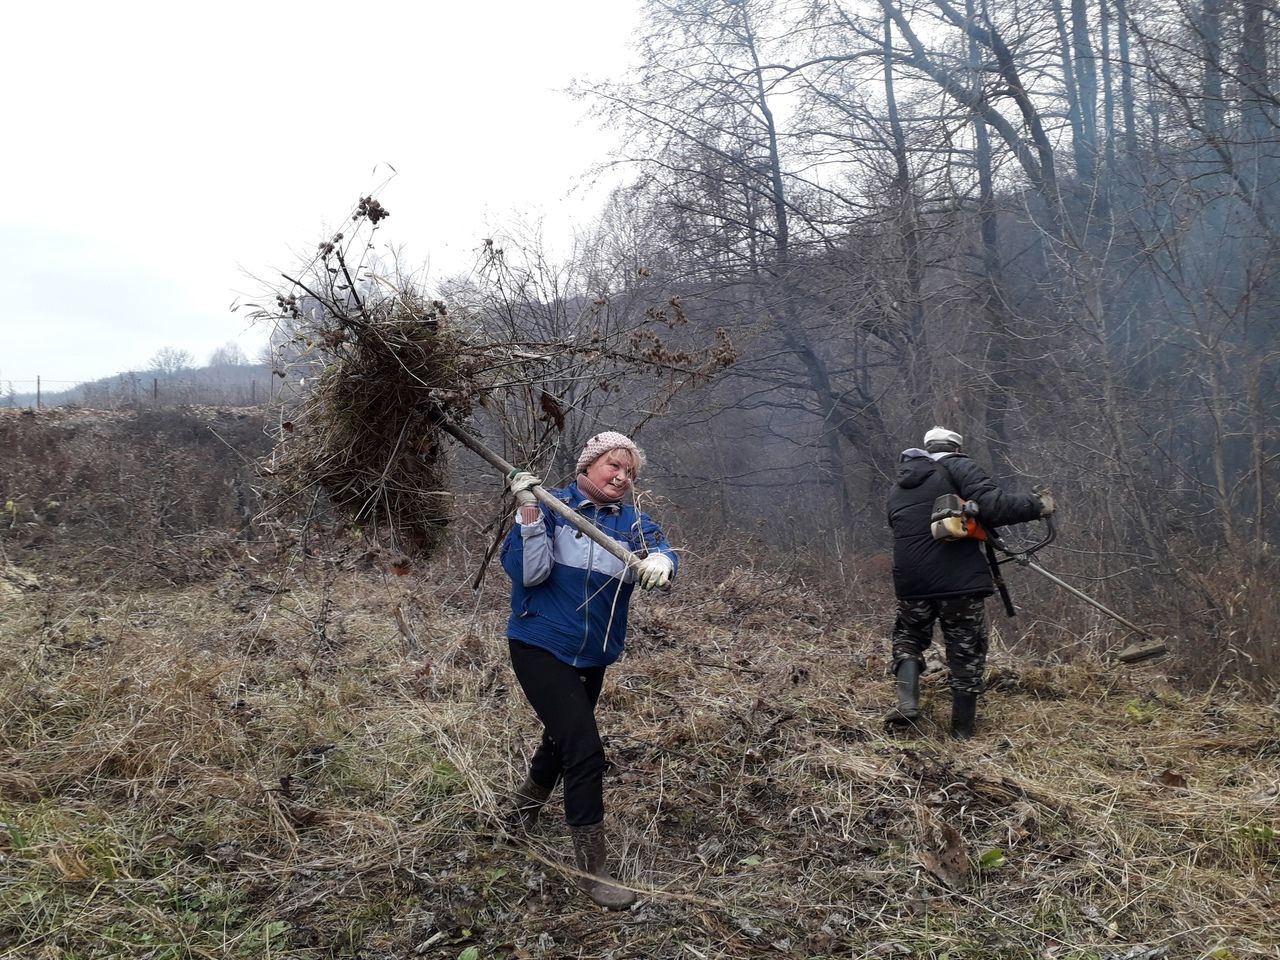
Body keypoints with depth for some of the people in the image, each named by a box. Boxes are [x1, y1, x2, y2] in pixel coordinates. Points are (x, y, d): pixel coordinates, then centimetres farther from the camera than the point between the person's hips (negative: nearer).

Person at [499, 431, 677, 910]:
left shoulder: (632, 522, 1)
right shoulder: (553, 506, -10)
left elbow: (661, 549, -18)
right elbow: (527, 572, -19)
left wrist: (659, 560, -40)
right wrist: (528, 510, -28)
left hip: (593, 657, 6)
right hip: (540, 648, -6)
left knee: (562, 740, 25)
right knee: (585, 751, -15)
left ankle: (524, 803, 56)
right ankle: (593, 872, -3)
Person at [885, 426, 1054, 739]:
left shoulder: (897, 488, 19)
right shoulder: (956, 467, 1)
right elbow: (992, 505, -14)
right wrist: (1037, 505, -2)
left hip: (911, 582, 4)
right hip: (960, 581, -4)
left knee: (908, 638, 24)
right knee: (967, 655, 9)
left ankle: (907, 701, 1)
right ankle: (962, 734, 14)